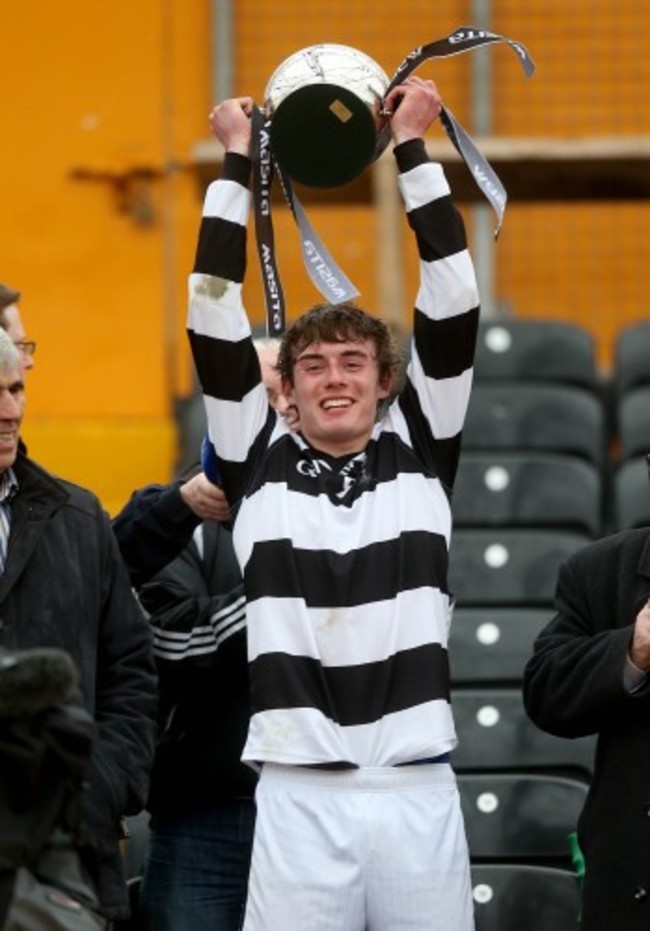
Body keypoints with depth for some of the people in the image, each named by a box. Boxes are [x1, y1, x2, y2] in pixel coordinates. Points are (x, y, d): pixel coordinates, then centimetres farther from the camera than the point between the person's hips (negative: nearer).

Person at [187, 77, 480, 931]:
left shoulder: (422, 455, 11)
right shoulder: (260, 464, 10)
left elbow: (452, 311, 6)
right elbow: (213, 323, 6)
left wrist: (413, 151, 7)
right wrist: (236, 164, 8)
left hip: (420, 790, 1)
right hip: (299, 794, -1)